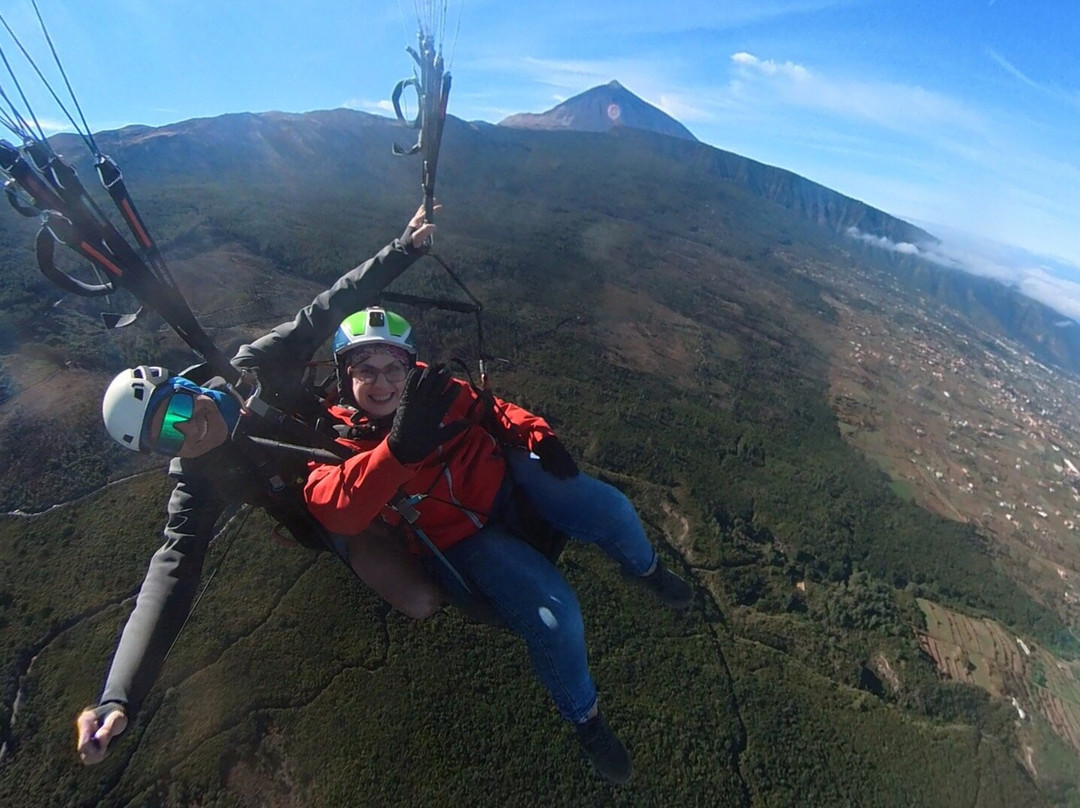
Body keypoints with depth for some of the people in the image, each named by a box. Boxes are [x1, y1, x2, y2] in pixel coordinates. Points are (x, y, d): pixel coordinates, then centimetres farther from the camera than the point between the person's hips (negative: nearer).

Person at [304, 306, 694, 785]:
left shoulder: (429, 386, -4)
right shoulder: (338, 438, -13)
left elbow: (487, 410, 10)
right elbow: (334, 511, -33)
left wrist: (536, 435, -8)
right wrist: (399, 446, -49)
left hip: (505, 474, 4)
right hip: (466, 539, -3)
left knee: (610, 510, -10)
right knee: (554, 619, -21)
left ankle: (648, 570, 28)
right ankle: (584, 718, 13)